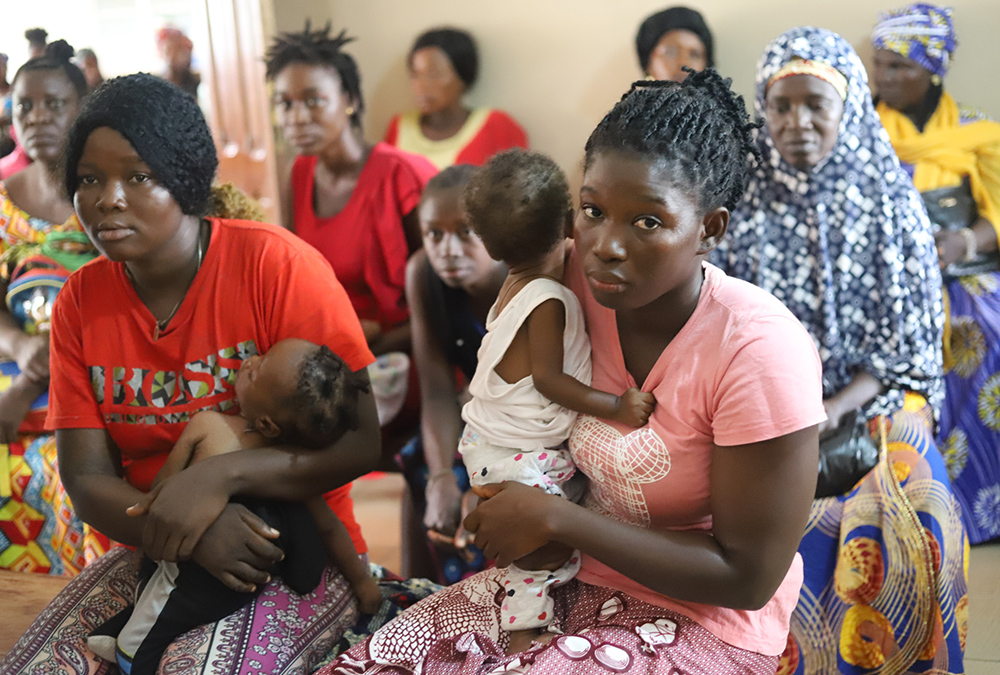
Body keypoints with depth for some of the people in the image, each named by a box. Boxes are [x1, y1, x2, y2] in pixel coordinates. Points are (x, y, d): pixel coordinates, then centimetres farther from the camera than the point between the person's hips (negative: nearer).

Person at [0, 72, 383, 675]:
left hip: (301, 551, -4)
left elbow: (360, 443, -13)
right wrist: (190, 534, -21)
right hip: (153, 553, 5)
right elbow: (87, 481, -1)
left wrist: (218, 477, -26)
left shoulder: (275, 263, -12)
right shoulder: (81, 303, 3)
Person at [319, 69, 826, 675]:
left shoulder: (758, 351, -25)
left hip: (701, 623, -5)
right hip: (578, 574, 6)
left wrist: (552, 517, -20)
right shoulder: (582, 282, -8)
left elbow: (748, 577, -20)